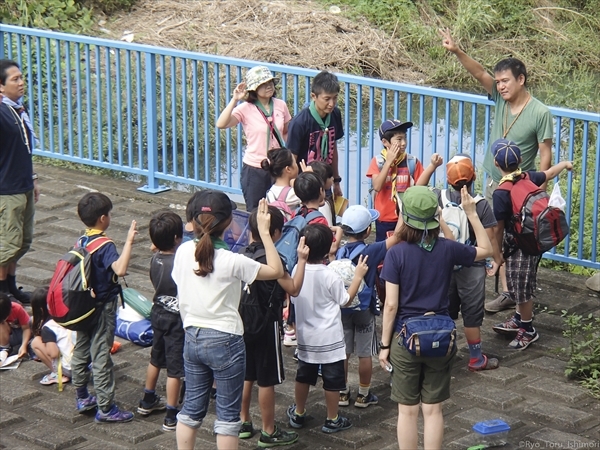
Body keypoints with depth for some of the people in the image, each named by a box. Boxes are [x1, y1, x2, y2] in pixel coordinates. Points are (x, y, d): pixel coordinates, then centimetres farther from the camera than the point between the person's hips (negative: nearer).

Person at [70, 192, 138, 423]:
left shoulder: (81, 241, 1)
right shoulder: (105, 246, -22)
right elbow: (120, 269, -40)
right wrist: (129, 242, -38)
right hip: (103, 307, -8)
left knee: (80, 352, 17)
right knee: (101, 357, -2)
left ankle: (82, 398, 30)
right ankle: (105, 408, 5)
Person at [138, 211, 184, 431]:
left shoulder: (155, 259, -5)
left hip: (158, 312, 8)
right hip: (176, 318, -8)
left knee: (156, 358, 26)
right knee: (175, 367, 2)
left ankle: (148, 401, 42)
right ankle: (171, 416, 8)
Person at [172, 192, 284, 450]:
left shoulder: (183, 252, -6)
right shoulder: (231, 261, -20)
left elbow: (182, 293, 6)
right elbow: (276, 271, -10)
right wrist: (264, 232, -8)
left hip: (192, 339, 5)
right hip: (224, 341, -5)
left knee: (192, 407, 17)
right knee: (227, 413, 7)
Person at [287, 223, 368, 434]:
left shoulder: (298, 270, -7)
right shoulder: (330, 276, -20)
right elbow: (346, 300, -7)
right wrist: (358, 276, -1)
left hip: (305, 336, 5)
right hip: (329, 338, -5)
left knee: (303, 376, 20)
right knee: (332, 379, 7)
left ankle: (298, 414, 33)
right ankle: (332, 420, 16)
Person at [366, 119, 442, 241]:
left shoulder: (412, 161, -1)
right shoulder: (378, 161, -6)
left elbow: (419, 186, -8)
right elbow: (377, 186, -18)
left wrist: (432, 166, -20)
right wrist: (388, 162, -20)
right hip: (385, 219, -1)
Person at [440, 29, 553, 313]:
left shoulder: (540, 113, -16)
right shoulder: (500, 99, -1)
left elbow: (545, 154, -13)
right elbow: (479, 73, -11)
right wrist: (456, 51, -26)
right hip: (494, 183, 6)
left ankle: (522, 296, 9)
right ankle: (507, 293, 21)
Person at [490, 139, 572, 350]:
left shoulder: (501, 193, -22)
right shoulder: (530, 178, -2)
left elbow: (499, 229, -17)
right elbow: (550, 173, 21)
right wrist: (565, 164, 42)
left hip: (518, 245, -8)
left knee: (521, 287, 5)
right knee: (523, 285, 22)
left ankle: (528, 331, 17)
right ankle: (519, 320, 36)